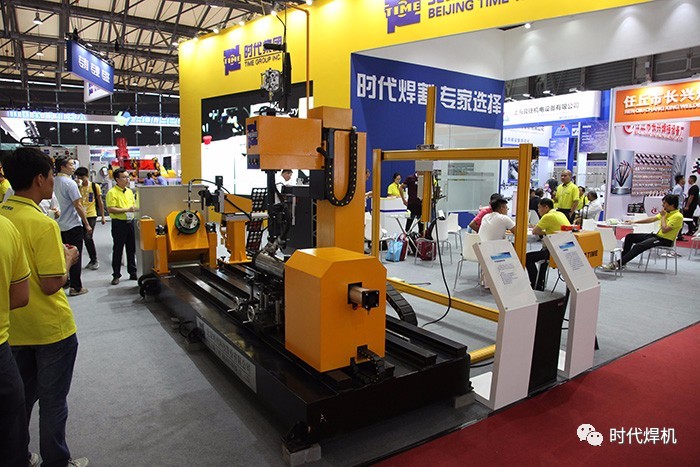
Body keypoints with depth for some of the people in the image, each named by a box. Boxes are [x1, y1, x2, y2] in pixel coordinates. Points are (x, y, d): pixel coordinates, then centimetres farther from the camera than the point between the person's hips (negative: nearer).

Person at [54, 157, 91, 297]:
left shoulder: (55, 182, 6)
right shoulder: (70, 183, -17)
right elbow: (78, 205, -15)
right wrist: (87, 224, -10)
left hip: (61, 225, 8)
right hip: (73, 225, -8)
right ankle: (76, 287, 4)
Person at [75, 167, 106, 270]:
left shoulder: (95, 186, -1)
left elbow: (100, 202, 4)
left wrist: (102, 216, 3)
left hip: (91, 216, -4)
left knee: (88, 237, -11)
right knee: (86, 238, 9)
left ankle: (95, 260, 4)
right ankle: (93, 260, 21)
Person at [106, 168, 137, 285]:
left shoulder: (129, 191, 12)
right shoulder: (112, 192, -10)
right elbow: (110, 209, -17)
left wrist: (134, 207, 1)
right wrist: (127, 210, -20)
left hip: (130, 222, 6)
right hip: (119, 223, -6)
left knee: (131, 249, 12)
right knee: (118, 250, 1)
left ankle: (132, 273, 22)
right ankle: (116, 275, 10)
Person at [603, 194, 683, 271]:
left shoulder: (678, 216, -17)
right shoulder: (666, 212, 11)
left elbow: (664, 230, -24)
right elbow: (652, 219, 16)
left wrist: (663, 216, -13)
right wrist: (634, 222, 11)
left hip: (666, 240, -9)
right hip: (657, 235, 9)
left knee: (639, 246, -29)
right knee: (629, 237, 0)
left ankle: (618, 264, -32)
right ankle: (621, 261, -2)